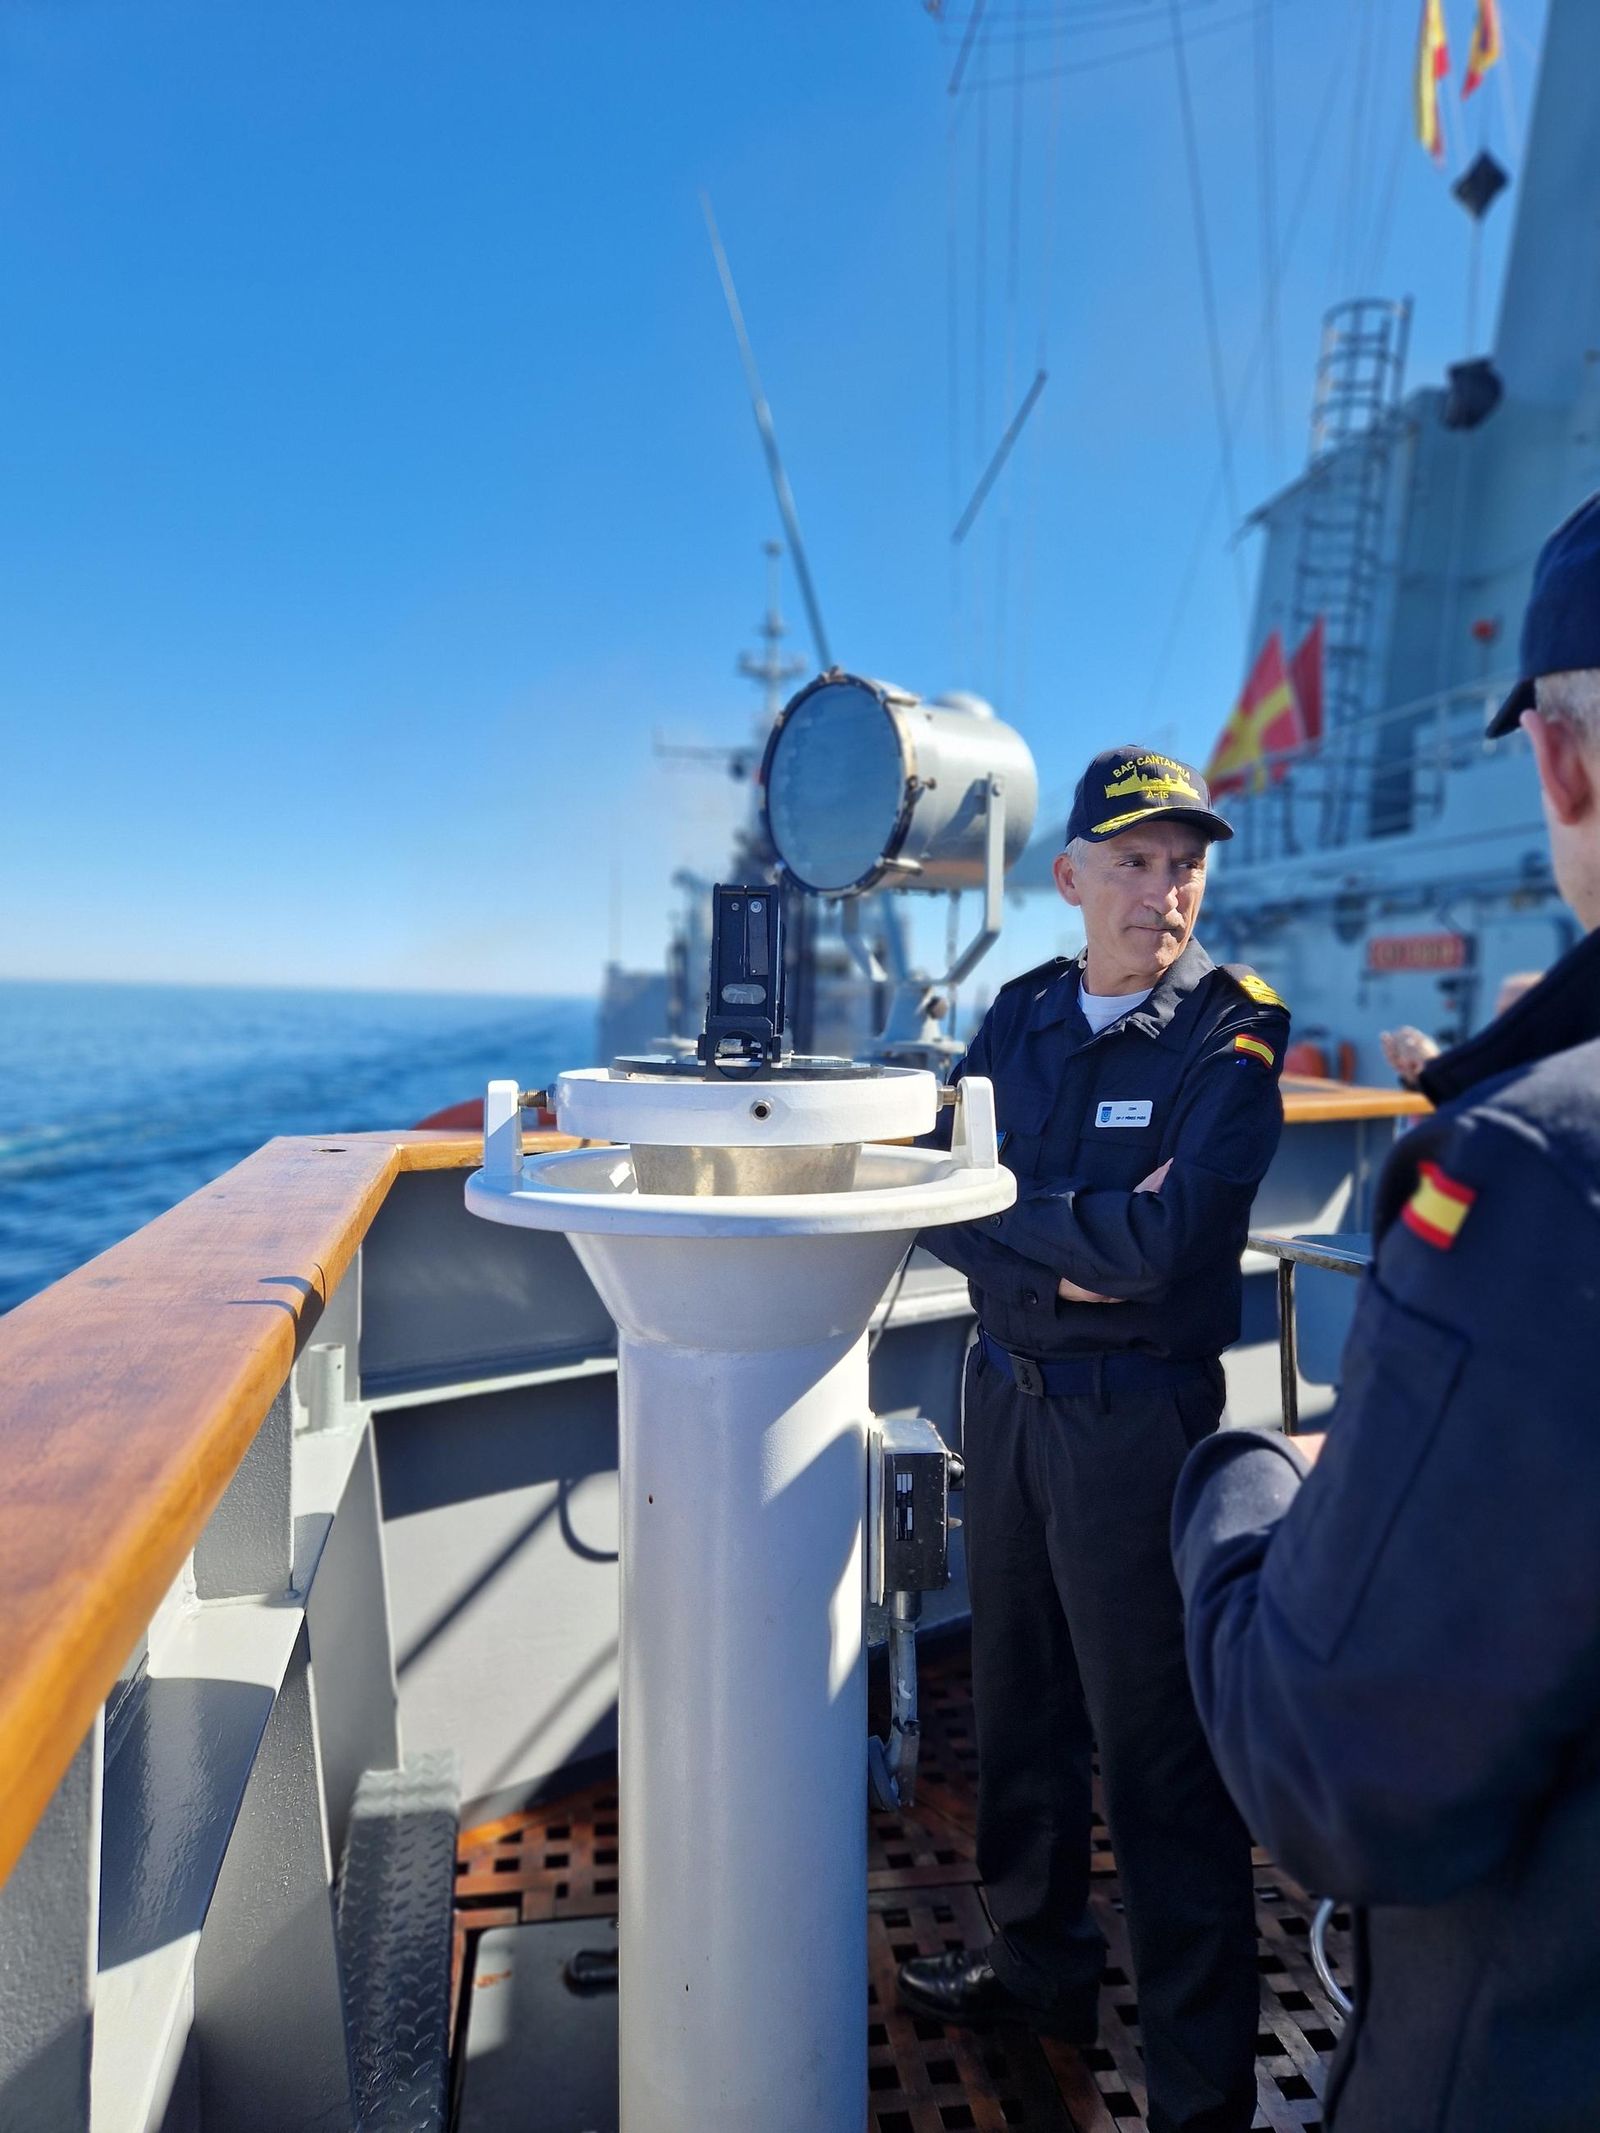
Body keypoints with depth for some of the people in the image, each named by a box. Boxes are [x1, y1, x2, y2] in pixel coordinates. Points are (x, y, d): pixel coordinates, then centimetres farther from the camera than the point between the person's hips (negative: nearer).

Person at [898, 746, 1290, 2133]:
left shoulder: (1234, 1031, -12)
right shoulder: (1022, 1014, 5)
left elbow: (1165, 1247, -24)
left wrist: (1007, 1211, -13)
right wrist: (1073, 1254, -16)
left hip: (1138, 1415, -6)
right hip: (1007, 1391, 6)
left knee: (1159, 1755, 5)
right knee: (1021, 1698, 21)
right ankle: (1041, 1964, 44)